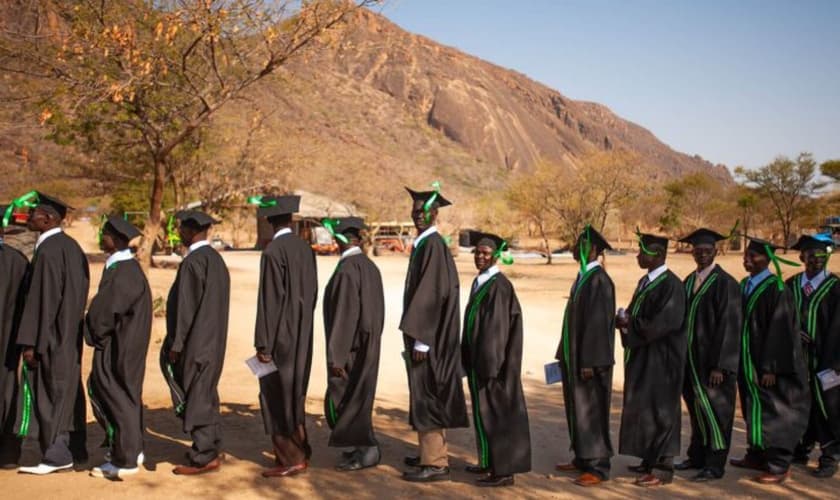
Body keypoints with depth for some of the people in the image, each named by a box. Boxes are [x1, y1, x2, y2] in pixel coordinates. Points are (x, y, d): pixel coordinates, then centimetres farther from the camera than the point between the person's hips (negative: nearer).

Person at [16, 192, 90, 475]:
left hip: (52, 335, -9)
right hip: (70, 334, 9)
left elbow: (42, 299, -20)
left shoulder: (48, 250, -17)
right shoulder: (71, 246, 11)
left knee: (49, 392, -1)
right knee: (68, 390, 13)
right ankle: (75, 452, 19)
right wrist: (70, 330, 19)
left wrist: (30, 342, -18)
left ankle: (57, 455, 3)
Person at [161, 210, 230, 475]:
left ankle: (204, 457, 4)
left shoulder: (192, 262, -18)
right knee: (206, 395, 17)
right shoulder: (216, 259, 10)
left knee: (195, 398, -1)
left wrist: (176, 344, -15)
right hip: (213, 340, 9)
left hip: (196, 341, -9)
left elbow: (186, 307, -20)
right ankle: (212, 449, 24)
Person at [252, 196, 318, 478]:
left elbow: (269, 300, -19)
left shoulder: (273, 252, -17)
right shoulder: (305, 248, 5)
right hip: (302, 336, 8)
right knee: (294, 393, 17)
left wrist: (263, 344, -16)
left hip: (281, 335, -8)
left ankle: (290, 459, 6)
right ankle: (299, 453, 25)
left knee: (277, 395, 1)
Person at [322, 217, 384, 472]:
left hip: (351, 345, -9)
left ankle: (368, 448, 2)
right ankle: (364, 447, 23)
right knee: (358, 397, 17)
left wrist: (336, 355, -21)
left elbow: (345, 316, -24)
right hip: (368, 343, 9)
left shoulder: (346, 270, -21)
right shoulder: (370, 267, 6)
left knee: (341, 401, 0)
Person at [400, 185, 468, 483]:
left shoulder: (433, 245, -17)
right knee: (427, 396, 16)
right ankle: (433, 453, 27)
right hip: (425, 332, 10)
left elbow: (434, 294, -23)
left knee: (427, 396, -5)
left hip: (429, 335, -10)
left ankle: (435, 463, 1)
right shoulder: (424, 244, 13)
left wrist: (420, 340, -23)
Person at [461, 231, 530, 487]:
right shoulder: (480, 283, 10)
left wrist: (489, 366, -22)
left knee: (495, 412, -4)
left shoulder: (499, 286, -18)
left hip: (493, 359, -9)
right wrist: (470, 359, 18)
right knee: (485, 410, 16)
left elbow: (497, 329, -22)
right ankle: (491, 462, 28)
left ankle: (503, 471, 3)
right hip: (479, 358, 9)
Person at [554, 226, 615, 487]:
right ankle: (582, 458, 25)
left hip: (590, 359, -9)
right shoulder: (582, 277, 12)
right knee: (577, 409, 15)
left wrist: (590, 362, -23)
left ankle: (598, 467, 4)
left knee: (591, 411, -3)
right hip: (575, 357, 9)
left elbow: (599, 323, -21)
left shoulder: (599, 280, -17)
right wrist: (565, 354, 18)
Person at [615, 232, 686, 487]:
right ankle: (650, 460, 26)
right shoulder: (645, 282, 11)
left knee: (659, 411, -2)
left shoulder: (670, 285, -17)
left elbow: (662, 323, -24)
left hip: (660, 360, -9)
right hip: (642, 357, 9)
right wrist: (625, 320, -4)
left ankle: (662, 468, 7)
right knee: (643, 409, 14)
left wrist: (630, 323, -13)